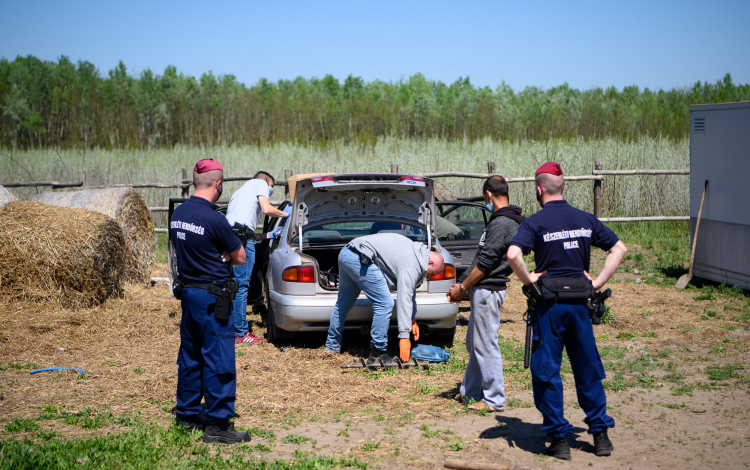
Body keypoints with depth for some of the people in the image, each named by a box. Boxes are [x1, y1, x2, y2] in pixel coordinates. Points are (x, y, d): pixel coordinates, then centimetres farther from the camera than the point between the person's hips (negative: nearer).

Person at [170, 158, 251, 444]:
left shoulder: (178, 214, 5)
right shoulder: (213, 220, -20)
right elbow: (240, 257, -11)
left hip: (188, 290, 8)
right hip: (211, 297, -8)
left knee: (190, 355, 17)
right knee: (218, 359, -2)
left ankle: (187, 415, 27)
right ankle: (218, 424, 1)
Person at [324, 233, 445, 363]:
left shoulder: (416, 252, 18)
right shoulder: (411, 267, -13)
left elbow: (410, 290, 28)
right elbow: (404, 300, -18)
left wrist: (412, 319, 29)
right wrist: (404, 336, -18)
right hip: (360, 259, -11)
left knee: (344, 302, 23)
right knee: (384, 304, -9)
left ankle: (332, 346, 36)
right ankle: (377, 354, -4)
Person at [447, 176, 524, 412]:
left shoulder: (501, 223, -18)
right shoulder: (503, 221, 16)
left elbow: (486, 262, -20)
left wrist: (462, 288, -11)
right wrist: (462, 283, 15)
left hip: (488, 291, -11)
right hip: (483, 291, 11)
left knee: (486, 345, -5)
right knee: (474, 344, 17)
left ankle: (494, 400, 1)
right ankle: (470, 392, 27)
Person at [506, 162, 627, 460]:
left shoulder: (535, 222, -8)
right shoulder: (585, 219, 7)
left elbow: (513, 254, -24)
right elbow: (619, 249, 10)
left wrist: (528, 279, -9)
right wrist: (598, 282, 7)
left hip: (548, 305, -4)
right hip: (579, 303, 4)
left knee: (547, 372, 5)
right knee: (588, 369, 14)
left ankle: (559, 439, 6)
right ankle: (600, 435, 17)